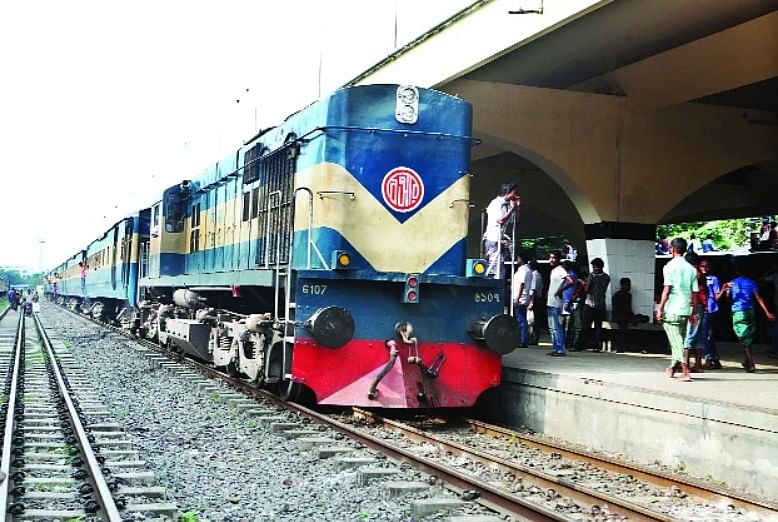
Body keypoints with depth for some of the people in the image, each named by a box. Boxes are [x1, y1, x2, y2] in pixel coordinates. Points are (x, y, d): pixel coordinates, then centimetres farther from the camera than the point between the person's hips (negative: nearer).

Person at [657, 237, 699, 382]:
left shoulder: (670, 266, -7)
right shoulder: (691, 269, 8)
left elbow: (667, 289, -13)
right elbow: (694, 293, 8)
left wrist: (660, 309, -10)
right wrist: (694, 312, 13)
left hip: (671, 310, -6)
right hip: (685, 310, 6)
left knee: (676, 341, -5)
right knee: (678, 340, 18)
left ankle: (685, 372, -14)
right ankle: (672, 368, 30)